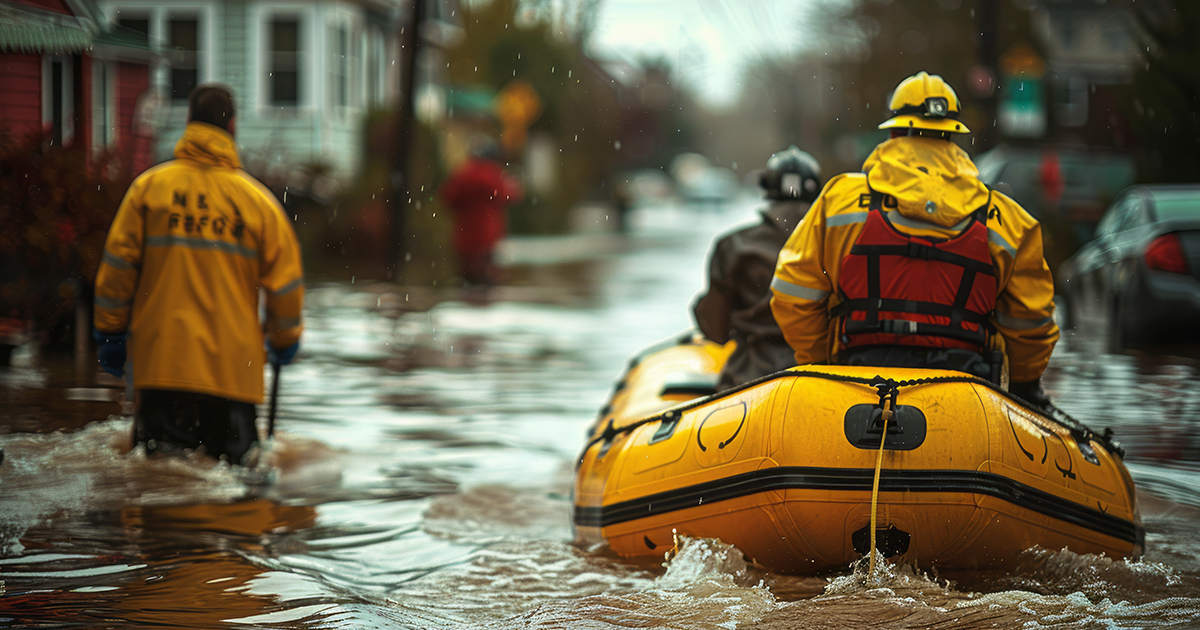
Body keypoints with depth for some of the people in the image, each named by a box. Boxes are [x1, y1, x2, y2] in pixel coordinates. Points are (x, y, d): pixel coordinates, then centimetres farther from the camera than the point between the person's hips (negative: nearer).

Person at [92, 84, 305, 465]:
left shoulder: (149, 187, 2)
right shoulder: (258, 199, 1)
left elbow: (118, 266, 1)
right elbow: (285, 282, 4)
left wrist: (109, 333, 13)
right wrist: (283, 340, 21)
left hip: (161, 358, 0)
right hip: (234, 363, 0)